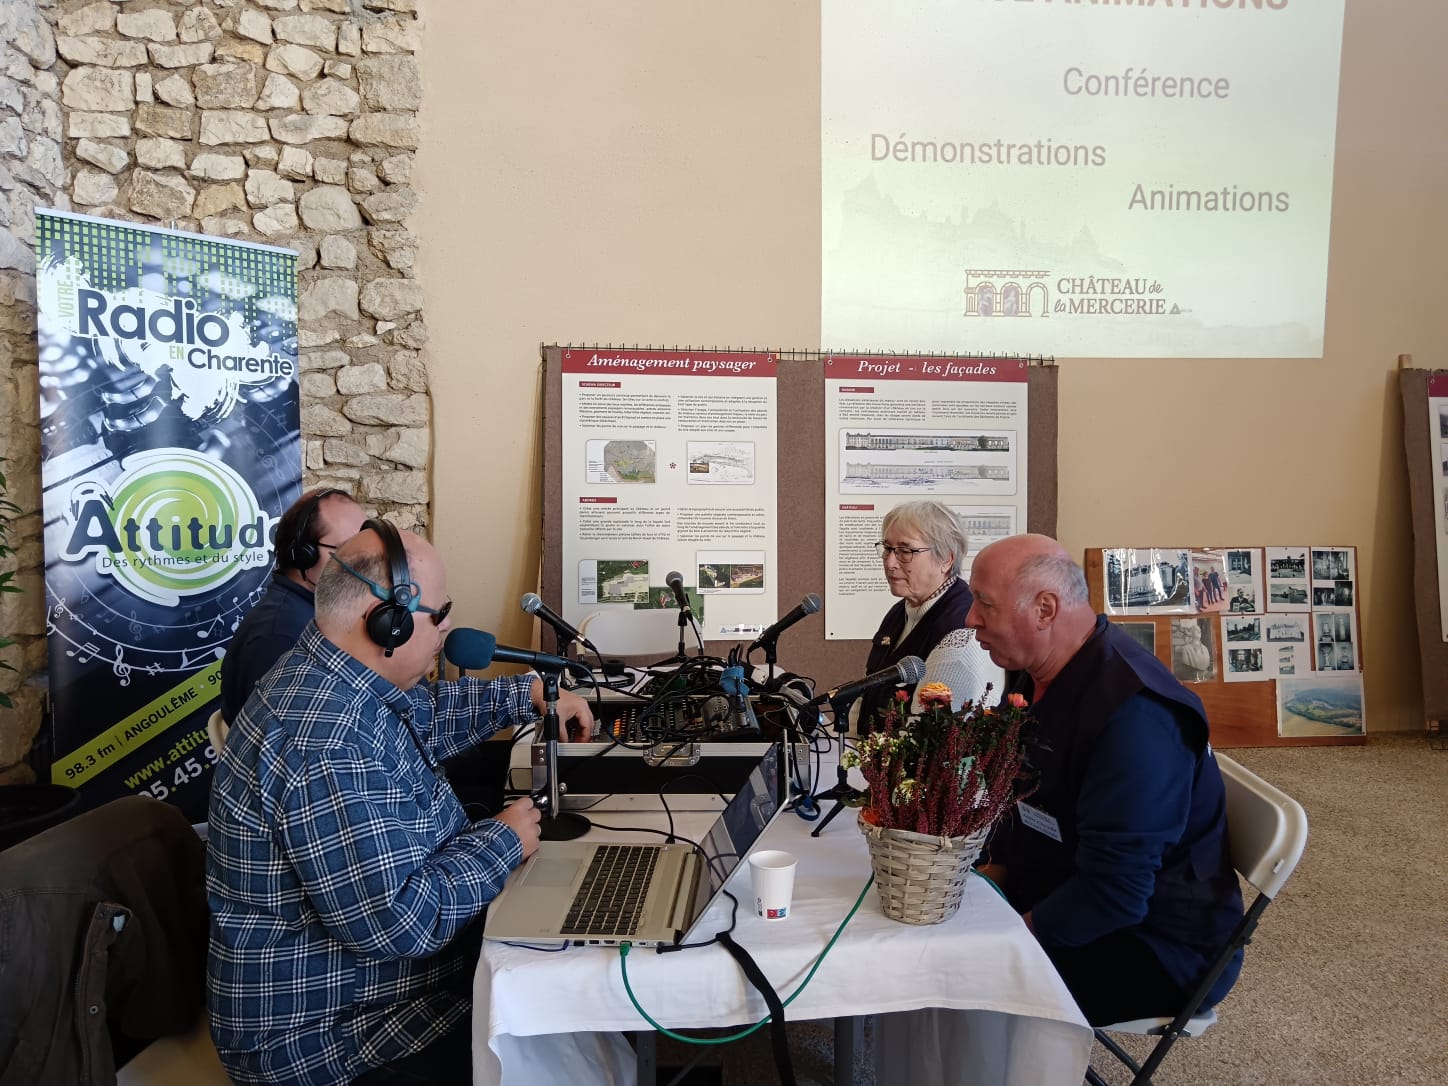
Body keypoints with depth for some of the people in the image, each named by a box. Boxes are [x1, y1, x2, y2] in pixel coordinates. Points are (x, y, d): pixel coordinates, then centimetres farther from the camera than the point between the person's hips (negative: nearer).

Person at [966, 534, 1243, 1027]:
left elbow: (1114, 893, -29)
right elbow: (1016, 795, 14)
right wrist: (991, 877, 0)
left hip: (1158, 946, -8)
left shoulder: (1133, 714, -29)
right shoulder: (1039, 673, 2)